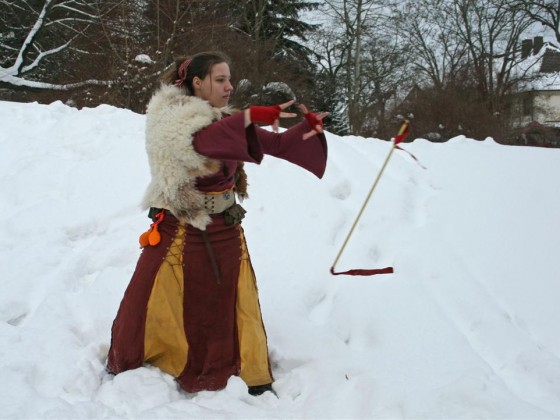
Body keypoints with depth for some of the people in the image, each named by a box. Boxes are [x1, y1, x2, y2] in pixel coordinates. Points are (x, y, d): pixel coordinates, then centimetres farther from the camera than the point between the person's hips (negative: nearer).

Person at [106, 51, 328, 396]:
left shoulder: (227, 122, 6)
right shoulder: (169, 118, -12)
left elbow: (277, 144, 2)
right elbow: (202, 140, -34)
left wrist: (308, 129, -15)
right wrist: (249, 117, -41)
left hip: (225, 232, 5)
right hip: (180, 232, -5)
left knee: (234, 305, 10)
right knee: (160, 305, 6)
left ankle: (253, 376, 25)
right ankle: (125, 366, 30)